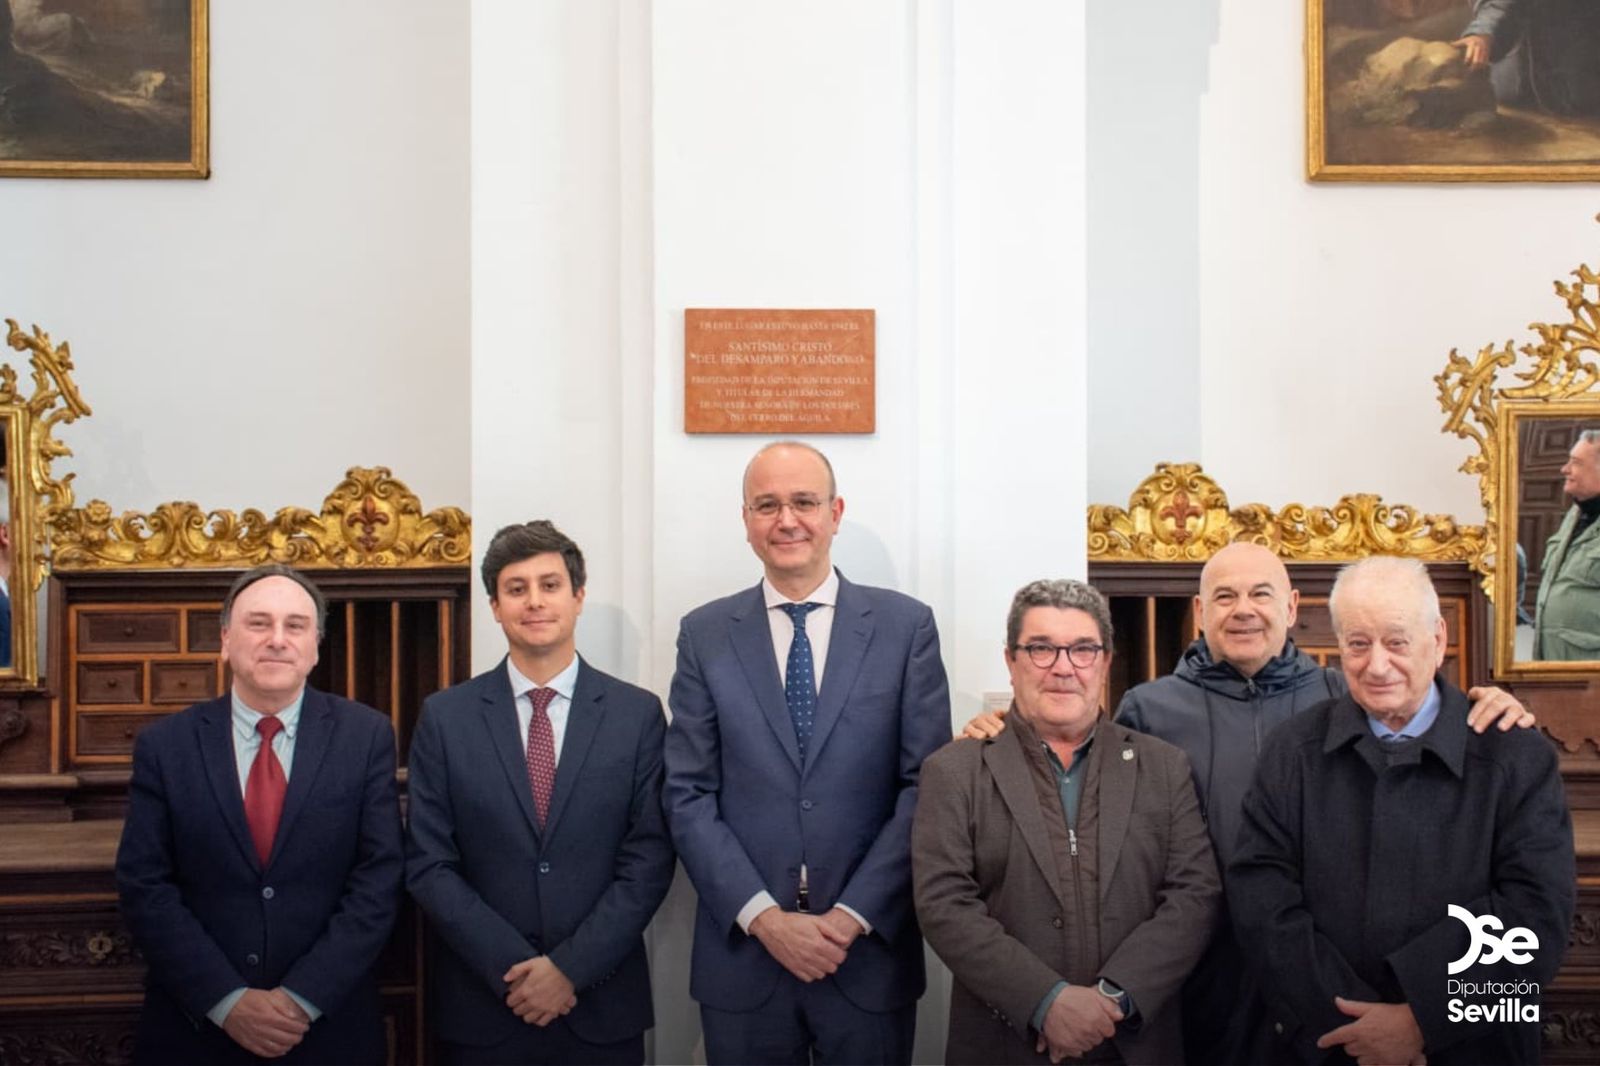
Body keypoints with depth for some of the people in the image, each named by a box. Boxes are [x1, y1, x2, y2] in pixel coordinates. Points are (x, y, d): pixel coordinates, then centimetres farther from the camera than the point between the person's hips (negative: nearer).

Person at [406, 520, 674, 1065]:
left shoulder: (638, 713, -1)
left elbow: (649, 860, -4)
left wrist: (572, 967, -12)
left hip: (602, 1008, 0)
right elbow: (428, 864, -3)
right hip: (480, 1008, 0)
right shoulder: (445, 717, 0)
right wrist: (513, 969, -11)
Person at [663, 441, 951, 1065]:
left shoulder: (905, 625, 0)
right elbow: (688, 796, -1)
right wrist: (763, 916, -11)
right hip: (741, 953, 1)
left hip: (871, 954, 0)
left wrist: (853, 914, -10)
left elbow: (927, 785, -3)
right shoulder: (704, 634, 3)